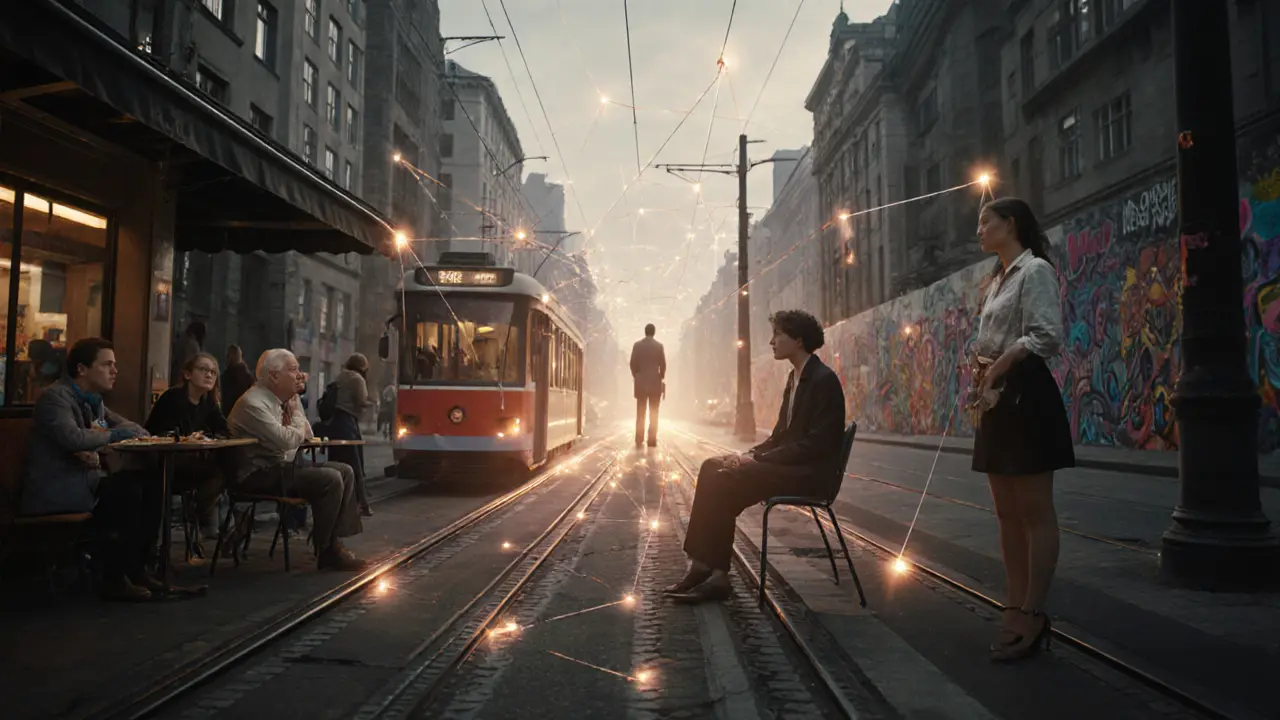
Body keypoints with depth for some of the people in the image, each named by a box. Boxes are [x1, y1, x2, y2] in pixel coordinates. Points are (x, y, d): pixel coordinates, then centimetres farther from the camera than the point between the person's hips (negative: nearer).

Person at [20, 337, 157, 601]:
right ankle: (115, 579, -16)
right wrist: (111, 434, -11)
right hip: (56, 490, -8)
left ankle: (135, 567, -2)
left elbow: (136, 430, 8)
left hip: (85, 480, 8)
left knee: (150, 483, -9)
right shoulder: (55, 397, -12)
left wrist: (98, 450, -12)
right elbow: (73, 438, -30)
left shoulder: (93, 400, 14)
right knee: (126, 491, -27)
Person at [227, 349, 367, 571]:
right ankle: (325, 551, -9)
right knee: (330, 479, -23)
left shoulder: (286, 400, 12)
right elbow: (285, 440, -26)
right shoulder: (253, 403, -18)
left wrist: (294, 403, 1)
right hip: (258, 475, -10)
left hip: (281, 466, 10)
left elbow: (306, 434, 11)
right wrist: (299, 428, -4)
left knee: (345, 472, 1)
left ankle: (336, 541, -1)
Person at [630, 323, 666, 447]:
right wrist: (661, 378, 12)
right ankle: (652, 440, -1)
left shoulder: (637, 345, 0)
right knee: (653, 413, 2)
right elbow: (663, 365, -3)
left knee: (640, 413, 5)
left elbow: (632, 363, -1)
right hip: (655, 382, -1)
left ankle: (639, 440, 2)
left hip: (641, 382, 1)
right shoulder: (659, 346, -3)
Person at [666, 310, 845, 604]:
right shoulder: (795, 377, 17)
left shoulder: (824, 380, -12)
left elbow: (816, 444, -19)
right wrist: (752, 454, 1)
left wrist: (759, 459, -18)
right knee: (712, 469, -9)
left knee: (725, 481, -24)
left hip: (811, 473, -9)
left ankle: (708, 568, -14)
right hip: (789, 465, 9)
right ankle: (710, 569, -14)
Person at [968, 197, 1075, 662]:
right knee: (1007, 513, 10)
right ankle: (1016, 608, 16)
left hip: (1025, 394, -9)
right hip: (996, 398, 10)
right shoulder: (998, 279, 20)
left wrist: (999, 364, -15)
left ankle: (1032, 614, 2)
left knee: (1034, 511, -4)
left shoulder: (1036, 270, -7)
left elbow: (1047, 337, -19)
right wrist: (979, 381, 4)